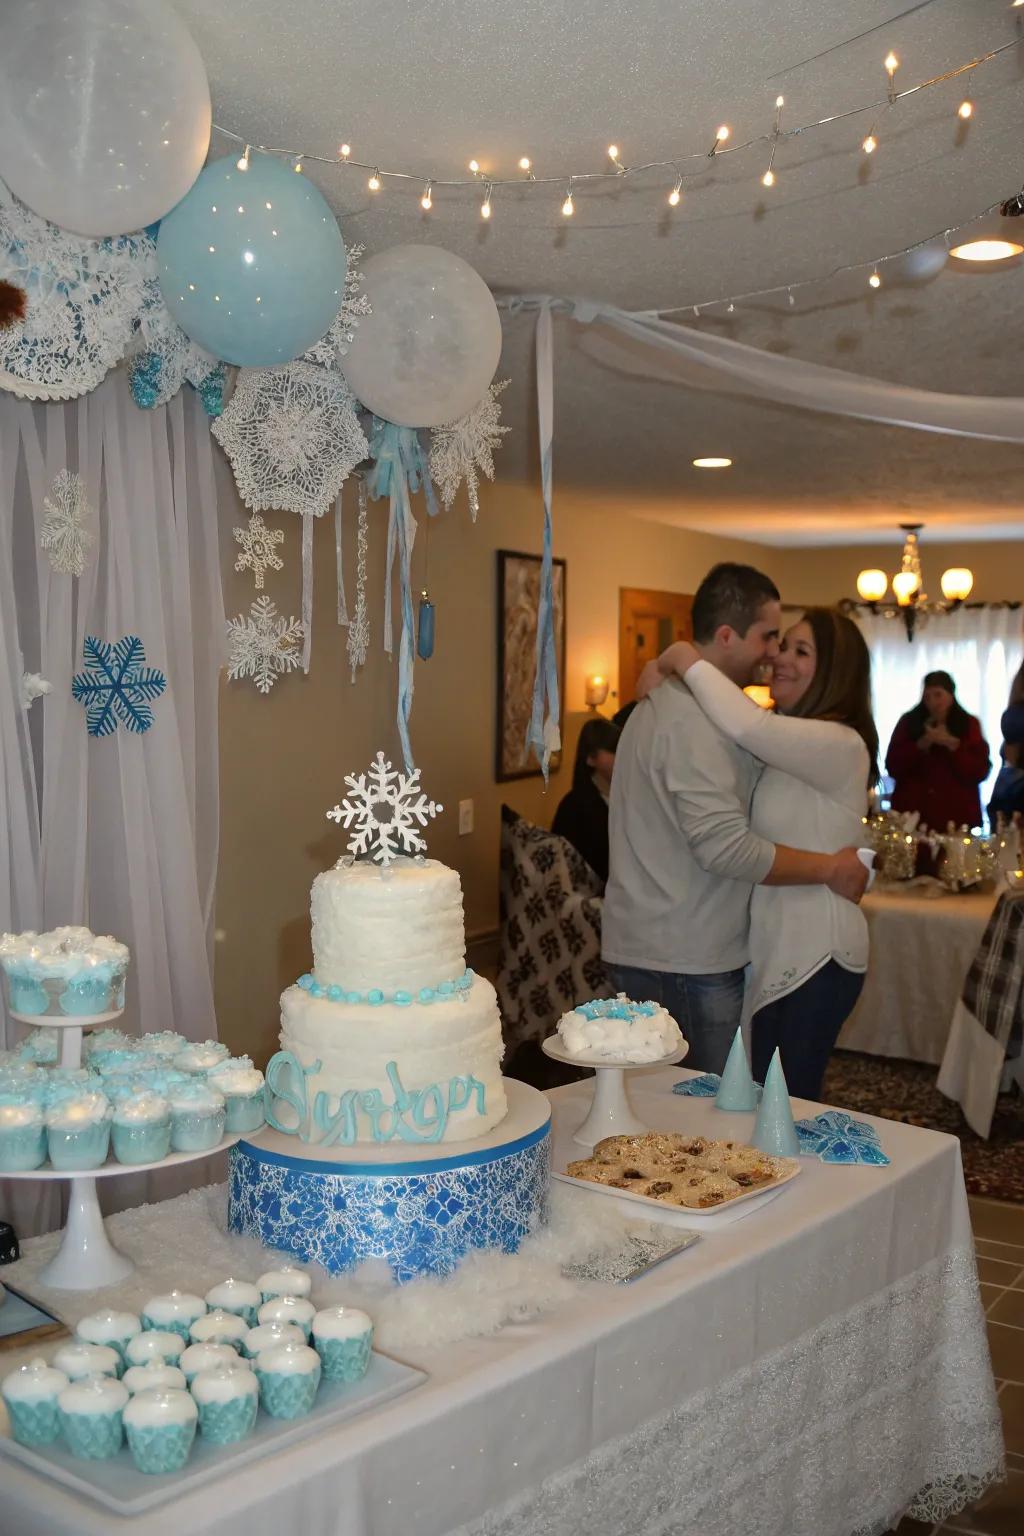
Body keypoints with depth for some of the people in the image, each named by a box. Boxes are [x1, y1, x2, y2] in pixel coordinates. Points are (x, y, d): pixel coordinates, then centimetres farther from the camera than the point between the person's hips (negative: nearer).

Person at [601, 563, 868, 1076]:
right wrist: (832, 869, -16)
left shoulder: (662, 702, 13)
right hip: (688, 959, -10)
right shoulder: (695, 721, -20)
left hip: (639, 948, 10)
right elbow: (724, 846, -26)